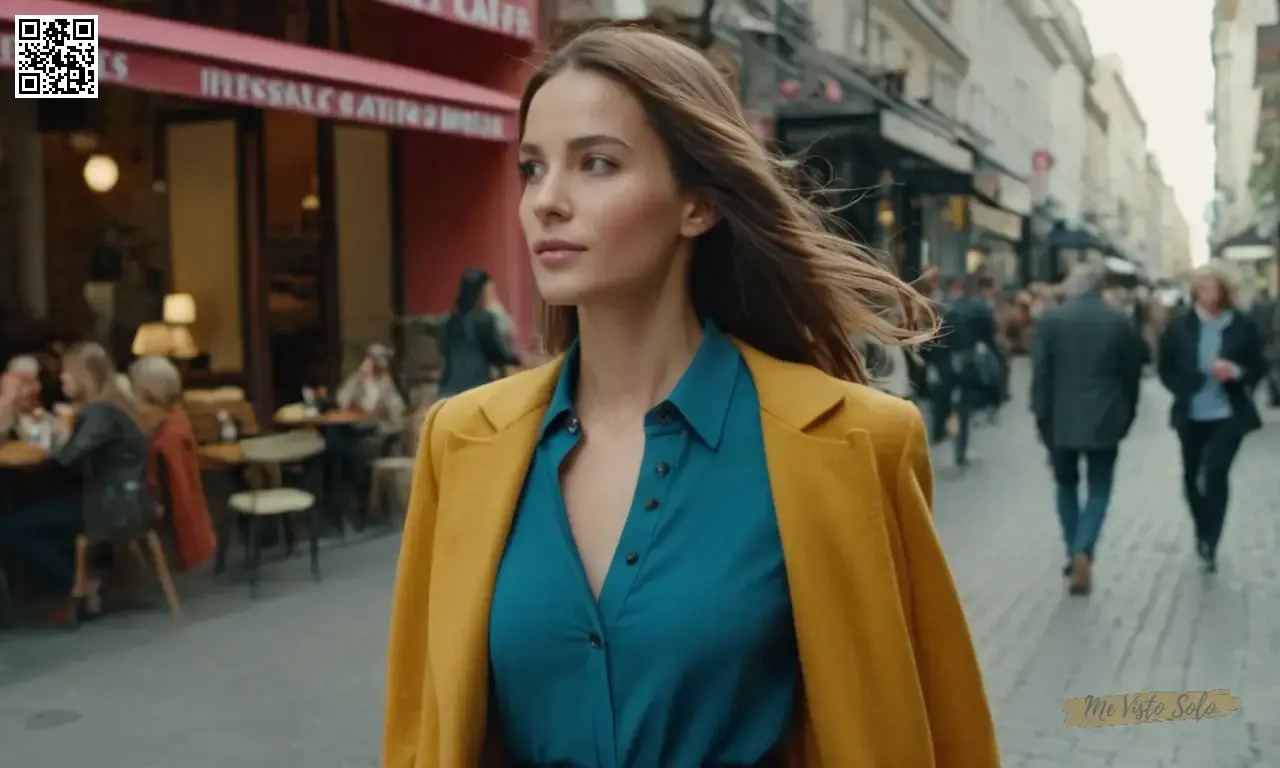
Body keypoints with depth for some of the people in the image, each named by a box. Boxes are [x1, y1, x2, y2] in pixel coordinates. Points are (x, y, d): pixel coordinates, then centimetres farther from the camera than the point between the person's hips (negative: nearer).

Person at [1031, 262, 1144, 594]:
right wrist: (1126, 416, 13)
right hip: (1104, 419, 0)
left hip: (1061, 419, 0)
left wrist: (1041, 417, 2)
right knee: (1099, 490, 7)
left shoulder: (1050, 319, -5)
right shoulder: (1121, 321, -1)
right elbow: (1132, 373, 2)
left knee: (1066, 486, 17)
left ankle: (1074, 554, 19)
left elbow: (1040, 373, -6)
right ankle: (1082, 552, -12)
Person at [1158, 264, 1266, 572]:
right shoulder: (1179, 326, -3)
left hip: (1229, 415, -2)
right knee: (1192, 476, 13)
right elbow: (1166, 368, 5)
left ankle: (1210, 543, -4)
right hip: (1192, 414, 2)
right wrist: (1183, 391, -8)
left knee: (1216, 473, -15)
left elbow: (1259, 368, 0)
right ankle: (1203, 533, 37)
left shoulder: (1243, 325, -6)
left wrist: (1236, 373, -20)